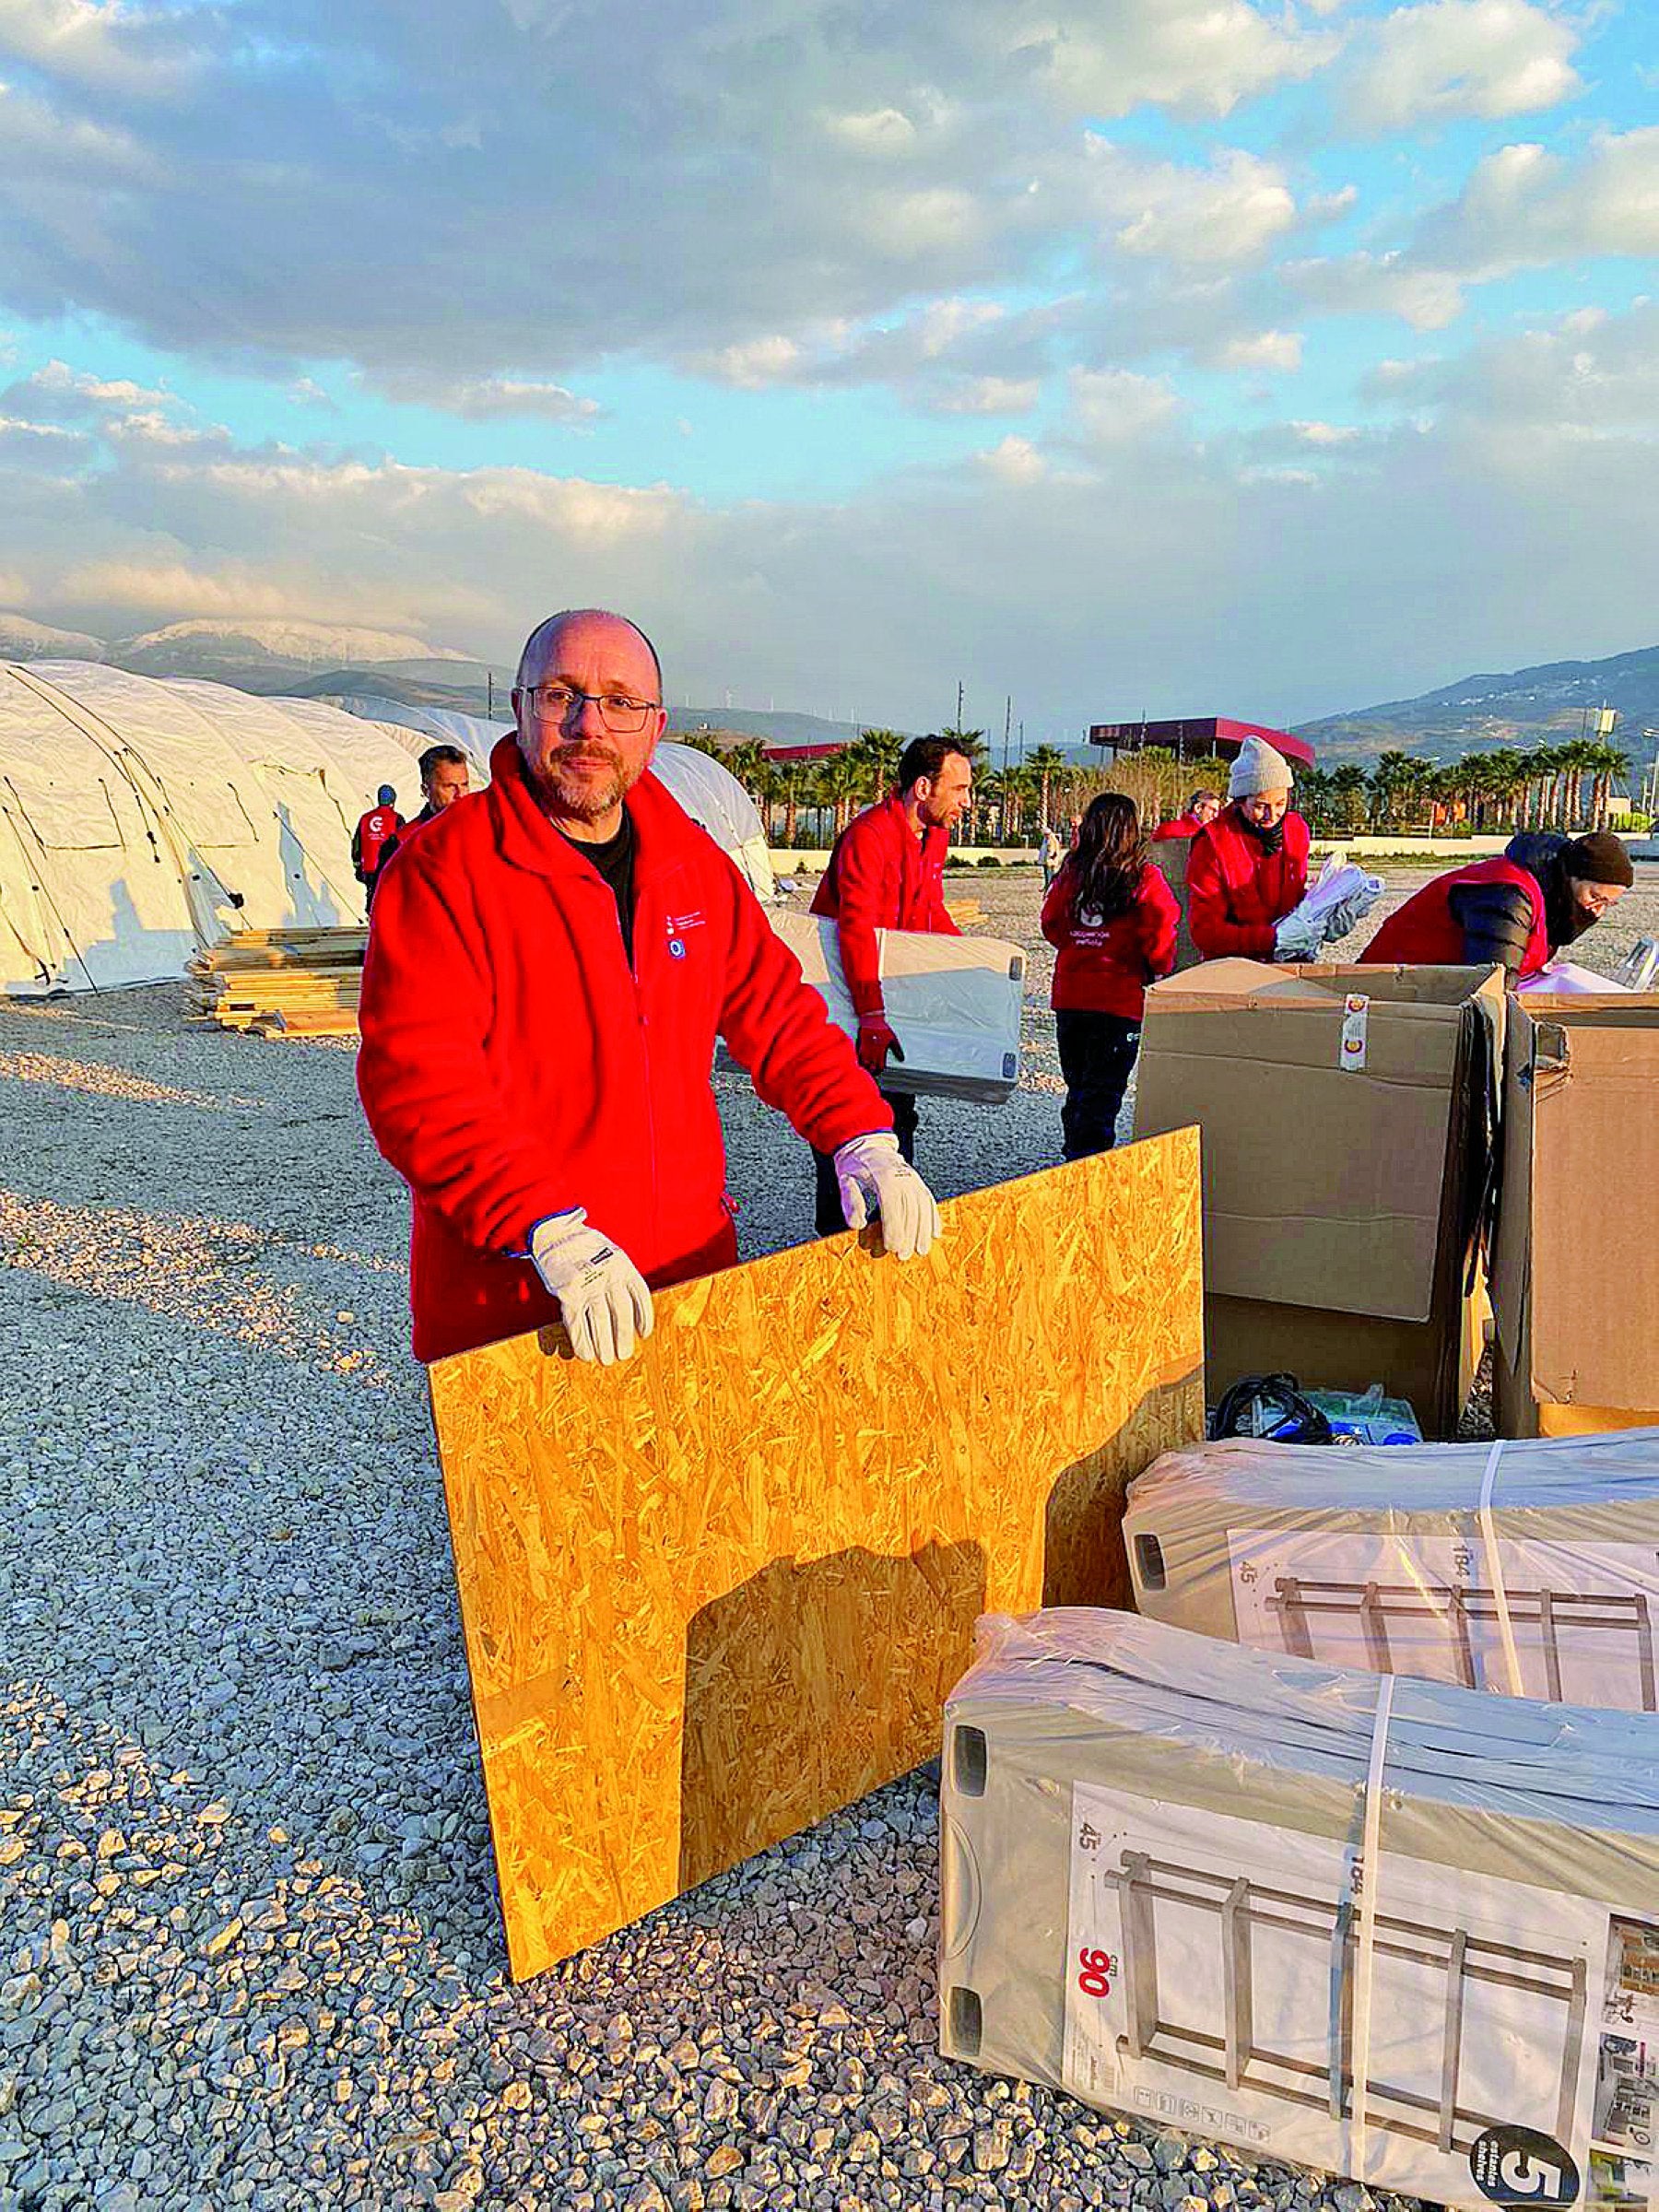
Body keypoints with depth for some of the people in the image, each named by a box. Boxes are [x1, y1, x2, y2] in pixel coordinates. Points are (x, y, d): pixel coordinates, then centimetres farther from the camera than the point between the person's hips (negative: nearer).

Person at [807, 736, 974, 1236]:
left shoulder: (934, 836, 3)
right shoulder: (868, 835, -26)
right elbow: (856, 929, -36)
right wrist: (872, 1015, -43)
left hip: (897, 980, 8)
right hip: (840, 983, -8)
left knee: (898, 1109, 15)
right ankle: (833, 1227, 11)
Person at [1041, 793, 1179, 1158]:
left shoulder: (1071, 872, 0)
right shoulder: (1144, 877, -10)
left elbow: (1051, 925, 6)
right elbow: (1159, 936, -10)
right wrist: (1159, 970, 7)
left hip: (1069, 998, 4)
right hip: (1119, 1001, -4)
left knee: (1077, 1087, 18)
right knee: (1103, 1091, 1)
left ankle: (1075, 1157, 29)